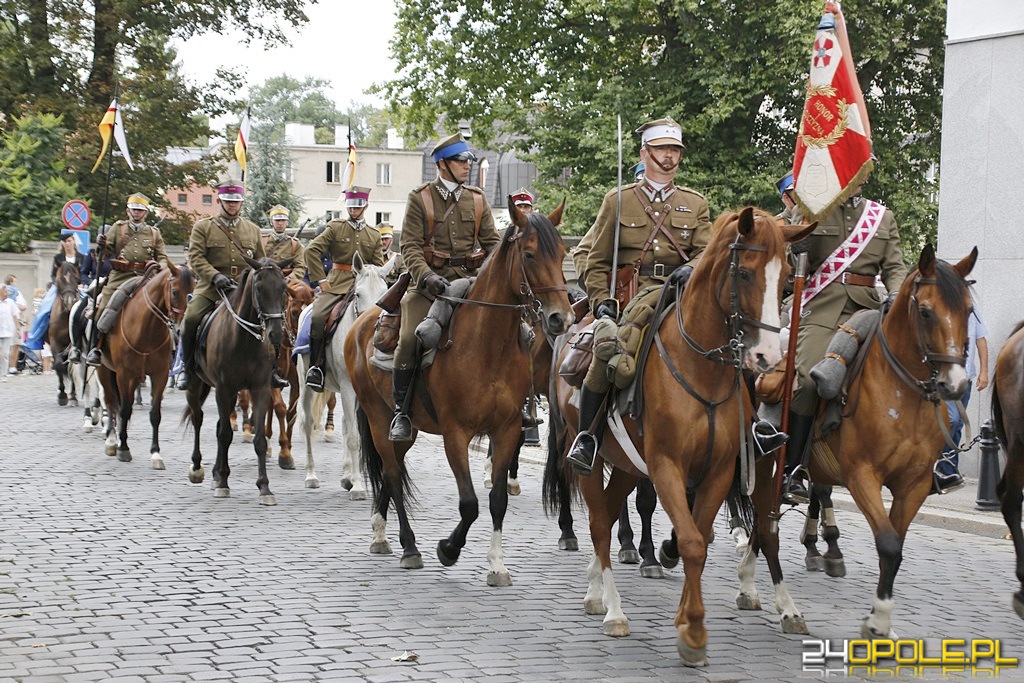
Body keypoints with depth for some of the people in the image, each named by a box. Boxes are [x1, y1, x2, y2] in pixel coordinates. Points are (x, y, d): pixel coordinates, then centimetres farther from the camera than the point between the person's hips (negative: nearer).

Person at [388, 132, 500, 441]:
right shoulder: (419, 198, 3)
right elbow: (410, 245, -5)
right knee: (409, 337, -23)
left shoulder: (477, 199, 13)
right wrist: (426, 276, -21)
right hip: (430, 279, -3)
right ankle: (401, 411, -10)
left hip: (470, 278, 3)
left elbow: (492, 242, 13)